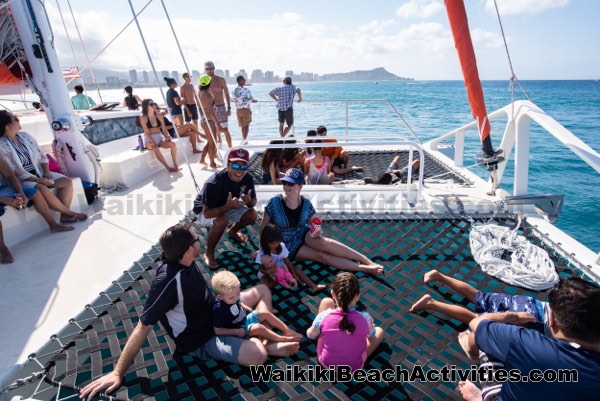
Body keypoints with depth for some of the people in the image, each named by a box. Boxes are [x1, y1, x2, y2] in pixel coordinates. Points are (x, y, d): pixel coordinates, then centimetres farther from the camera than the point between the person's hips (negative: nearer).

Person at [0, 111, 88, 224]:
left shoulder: (25, 136, 6)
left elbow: (42, 156, 9)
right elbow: (15, 172, -15)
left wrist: (46, 172, -7)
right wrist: (37, 180, -21)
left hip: (39, 173, 7)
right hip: (22, 180, -6)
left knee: (67, 181, -14)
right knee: (42, 190, -35)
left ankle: (64, 215, -17)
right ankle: (69, 212, -18)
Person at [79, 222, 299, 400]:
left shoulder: (183, 261, -9)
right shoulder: (168, 281, -34)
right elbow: (143, 327, -27)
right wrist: (118, 372, -20)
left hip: (215, 313, 9)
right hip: (201, 339, -8)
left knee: (263, 290, 13)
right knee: (257, 355, -32)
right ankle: (266, 345, 4)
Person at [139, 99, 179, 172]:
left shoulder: (159, 115, 7)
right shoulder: (143, 117, -5)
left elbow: (164, 129, 5)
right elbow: (147, 132, -11)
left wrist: (167, 136, -15)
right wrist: (152, 142, -26)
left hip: (160, 137, 4)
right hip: (149, 139, -4)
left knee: (173, 144, -26)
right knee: (155, 149, -37)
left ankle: (175, 165, -17)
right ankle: (168, 167, -30)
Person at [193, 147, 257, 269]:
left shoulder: (248, 178, -21)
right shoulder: (213, 183, -38)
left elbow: (253, 202, -7)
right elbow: (207, 213, -35)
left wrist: (249, 201, -32)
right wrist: (227, 207, -51)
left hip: (228, 205, 6)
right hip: (204, 211, -6)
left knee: (252, 215, -11)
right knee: (222, 220, -36)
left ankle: (232, 231, 23)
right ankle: (209, 253, -10)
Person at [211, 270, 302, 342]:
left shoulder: (232, 297, -10)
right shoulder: (219, 310, -32)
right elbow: (217, 330, -25)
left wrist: (248, 309, 3)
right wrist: (237, 331, -27)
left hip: (245, 319, 8)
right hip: (239, 329, -8)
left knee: (265, 313, 2)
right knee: (258, 328, -28)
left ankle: (288, 331, 9)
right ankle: (284, 339, -14)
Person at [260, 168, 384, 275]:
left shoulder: (306, 204, -10)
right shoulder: (274, 202, -18)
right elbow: (263, 228, -7)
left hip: (304, 234, 2)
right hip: (288, 245, -2)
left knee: (322, 243, -32)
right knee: (321, 255, -25)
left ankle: (367, 261, -28)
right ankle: (365, 268, -28)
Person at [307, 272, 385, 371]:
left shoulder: (323, 317, -28)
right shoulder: (365, 318, -27)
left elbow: (310, 335, -4)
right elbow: (371, 335, -1)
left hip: (325, 363, 1)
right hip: (354, 367, 0)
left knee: (326, 302, 3)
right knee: (379, 331, 24)